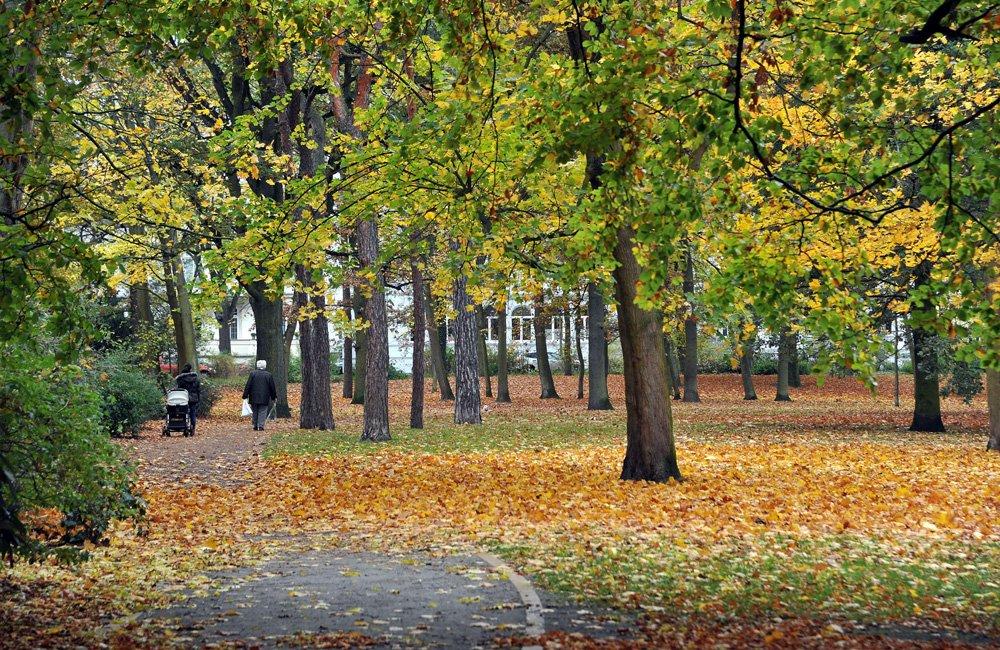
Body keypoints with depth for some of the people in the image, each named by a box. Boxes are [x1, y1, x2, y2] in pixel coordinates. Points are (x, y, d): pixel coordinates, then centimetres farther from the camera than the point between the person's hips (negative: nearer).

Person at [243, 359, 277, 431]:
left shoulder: (253, 374, -2)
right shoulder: (268, 375, -3)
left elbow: (248, 386, -1)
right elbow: (272, 387, 4)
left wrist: (245, 396, 4)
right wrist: (274, 396, 15)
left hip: (254, 398, 1)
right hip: (264, 398, -1)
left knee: (255, 412, 11)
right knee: (262, 412, 1)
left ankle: (255, 426, 14)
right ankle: (261, 426, -10)